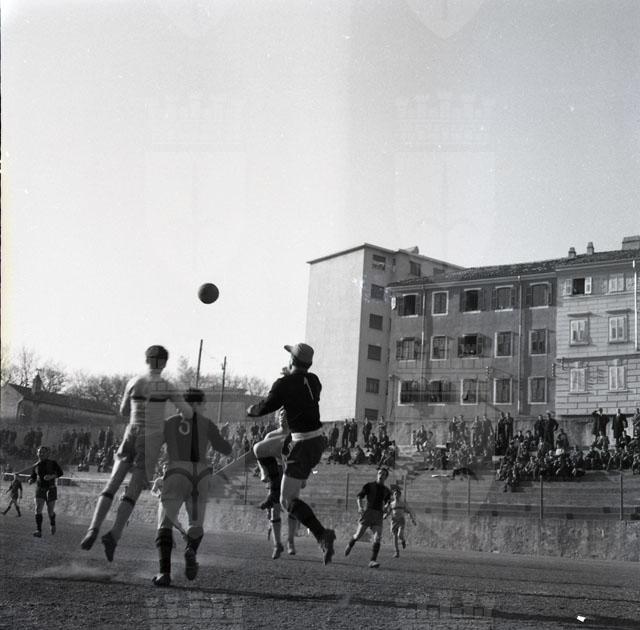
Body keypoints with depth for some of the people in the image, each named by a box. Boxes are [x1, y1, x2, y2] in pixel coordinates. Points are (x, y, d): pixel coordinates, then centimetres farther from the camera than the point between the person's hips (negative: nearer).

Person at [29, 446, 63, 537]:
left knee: (50, 511, 4)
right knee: (38, 509, -18)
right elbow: (33, 478, 14)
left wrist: (52, 476, -26)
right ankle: (39, 531, -22)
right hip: (40, 489, 2)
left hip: (51, 489, -2)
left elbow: (60, 472, -8)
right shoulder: (35, 466, 5)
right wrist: (31, 480, -10)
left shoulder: (52, 463, -3)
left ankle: (52, 524, 37)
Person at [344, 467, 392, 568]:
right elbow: (359, 496, 1)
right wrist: (360, 507, -18)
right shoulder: (369, 485, 6)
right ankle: (350, 545, 33)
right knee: (358, 535, -1)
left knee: (377, 538, -15)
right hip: (368, 512, -2)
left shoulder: (387, 491, 16)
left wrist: (385, 507, 3)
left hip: (378, 515, 2)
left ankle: (373, 561, -17)